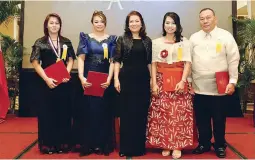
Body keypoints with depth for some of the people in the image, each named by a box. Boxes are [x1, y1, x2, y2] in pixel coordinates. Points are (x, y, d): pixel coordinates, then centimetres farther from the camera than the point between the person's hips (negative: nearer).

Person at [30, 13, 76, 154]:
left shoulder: (66, 42, 9)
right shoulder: (40, 42, 1)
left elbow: (70, 60, 8)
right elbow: (35, 63, -4)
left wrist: (67, 74, -11)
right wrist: (46, 79, -14)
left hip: (63, 82, 3)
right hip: (46, 82, -2)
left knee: (63, 112, 6)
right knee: (47, 112, 2)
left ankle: (62, 142, 18)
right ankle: (47, 143, 13)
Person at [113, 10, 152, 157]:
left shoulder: (147, 40, 9)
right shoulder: (122, 40, 3)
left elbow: (150, 62, 10)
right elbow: (117, 61, 0)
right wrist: (116, 79, -8)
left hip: (143, 80, 3)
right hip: (127, 79, -2)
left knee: (142, 113, 7)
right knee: (127, 113, 2)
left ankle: (140, 146, 20)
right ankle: (126, 147, 13)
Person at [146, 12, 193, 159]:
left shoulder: (184, 42, 6)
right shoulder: (157, 42, 10)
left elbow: (188, 63, -1)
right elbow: (154, 64, 6)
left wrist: (183, 81, -13)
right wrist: (154, 83, -4)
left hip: (179, 82, -1)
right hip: (162, 82, 1)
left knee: (179, 113, -3)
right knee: (162, 114, 0)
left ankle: (177, 146, 7)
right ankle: (165, 144, 11)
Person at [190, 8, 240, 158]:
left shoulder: (226, 36, -1)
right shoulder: (194, 38, 8)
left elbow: (233, 60, -3)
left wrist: (232, 81, -8)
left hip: (219, 87, -2)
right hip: (199, 87, 3)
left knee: (219, 119, 8)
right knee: (201, 119, 10)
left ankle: (220, 145, 25)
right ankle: (204, 143, 27)